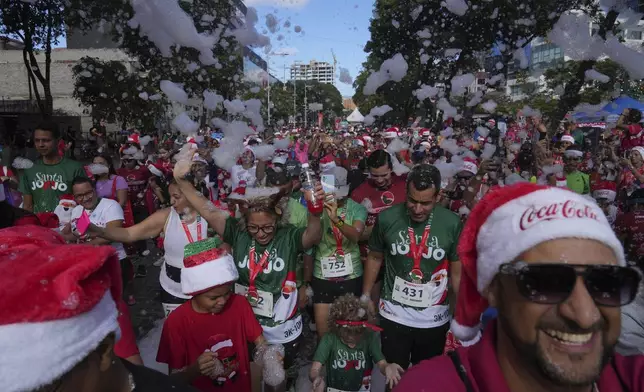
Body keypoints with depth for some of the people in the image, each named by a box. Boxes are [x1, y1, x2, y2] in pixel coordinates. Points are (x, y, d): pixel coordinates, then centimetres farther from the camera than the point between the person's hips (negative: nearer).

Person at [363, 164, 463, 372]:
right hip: (393, 315, 0)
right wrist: (365, 297, 6)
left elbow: (457, 272, -3)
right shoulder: (387, 218, -12)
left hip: (434, 320, 1)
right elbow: (375, 258, 3)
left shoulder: (452, 223, -13)